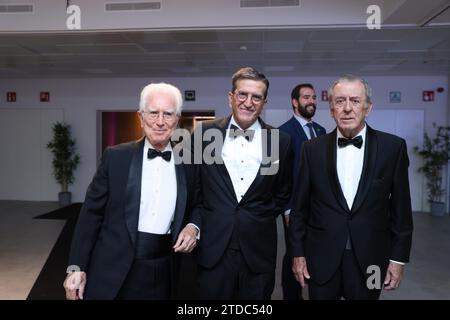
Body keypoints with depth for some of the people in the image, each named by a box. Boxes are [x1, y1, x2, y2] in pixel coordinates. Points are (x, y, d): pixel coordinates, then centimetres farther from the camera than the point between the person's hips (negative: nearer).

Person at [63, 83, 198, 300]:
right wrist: (77, 267, -4)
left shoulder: (188, 164, 0)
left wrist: (193, 227, -8)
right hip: (113, 271, -1)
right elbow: (91, 214, -3)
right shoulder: (116, 157, -4)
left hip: (163, 274, 2)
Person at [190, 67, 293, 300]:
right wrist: (196, 224, -3)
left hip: (258, 252, 1)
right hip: (213, 249, 0)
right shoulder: (204, 134, 0)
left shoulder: (280, 141, 0)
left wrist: (261, 219, 5)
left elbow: (283, 193, 12)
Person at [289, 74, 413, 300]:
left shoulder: (393, 147, -4)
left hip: (370, 258, 0)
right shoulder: (312, 149, -3)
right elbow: (300, 206, 1)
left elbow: (400, 207, 1)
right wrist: (297, 253, 1)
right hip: (322, 258, 0)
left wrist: (398, 258, 1)